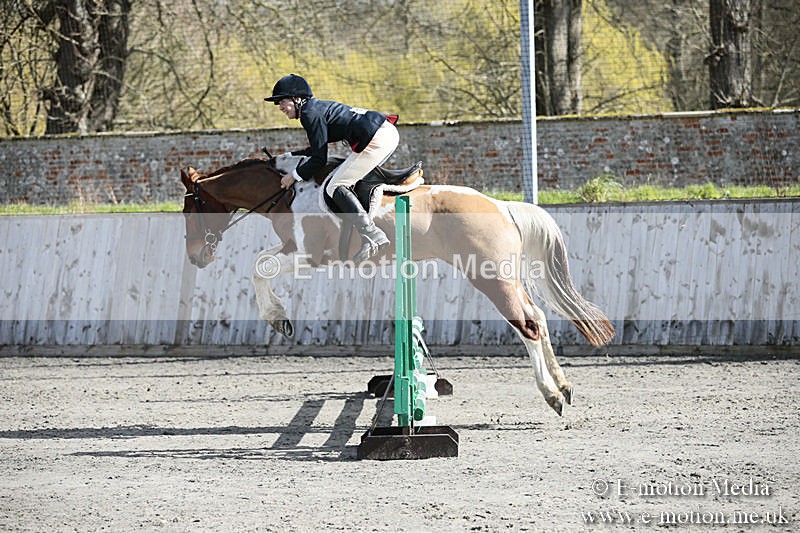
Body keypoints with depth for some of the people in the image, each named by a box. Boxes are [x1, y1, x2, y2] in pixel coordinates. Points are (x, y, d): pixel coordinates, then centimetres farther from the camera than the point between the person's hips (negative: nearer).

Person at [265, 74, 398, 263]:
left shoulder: (310, 114, -7)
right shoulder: (318, 106, 23)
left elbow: (319, 159, -7)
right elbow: (317, 149, 35)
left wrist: (294, 175, 5)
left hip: (376, 140, -11)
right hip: (389, 132, 11)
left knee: (336, 187, -7)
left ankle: (372, 235, -19)